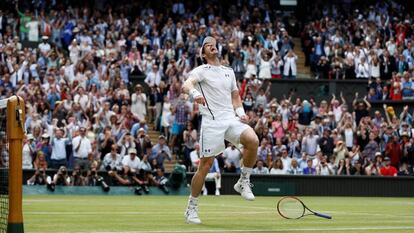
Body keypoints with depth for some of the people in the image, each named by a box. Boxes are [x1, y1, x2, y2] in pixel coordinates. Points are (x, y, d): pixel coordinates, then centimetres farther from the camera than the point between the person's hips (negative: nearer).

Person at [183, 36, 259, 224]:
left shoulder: (229, 72, 21)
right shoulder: (201, 71, 3)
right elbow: (186, 85, -16)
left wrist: (241, 112, 8)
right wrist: (194, 93, -39)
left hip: (231, 119, 4)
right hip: (211, 122, -4)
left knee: (253, 140, -24)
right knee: (206, 164, -5)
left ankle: (243, 182, -6)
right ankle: (191, 207, 9)